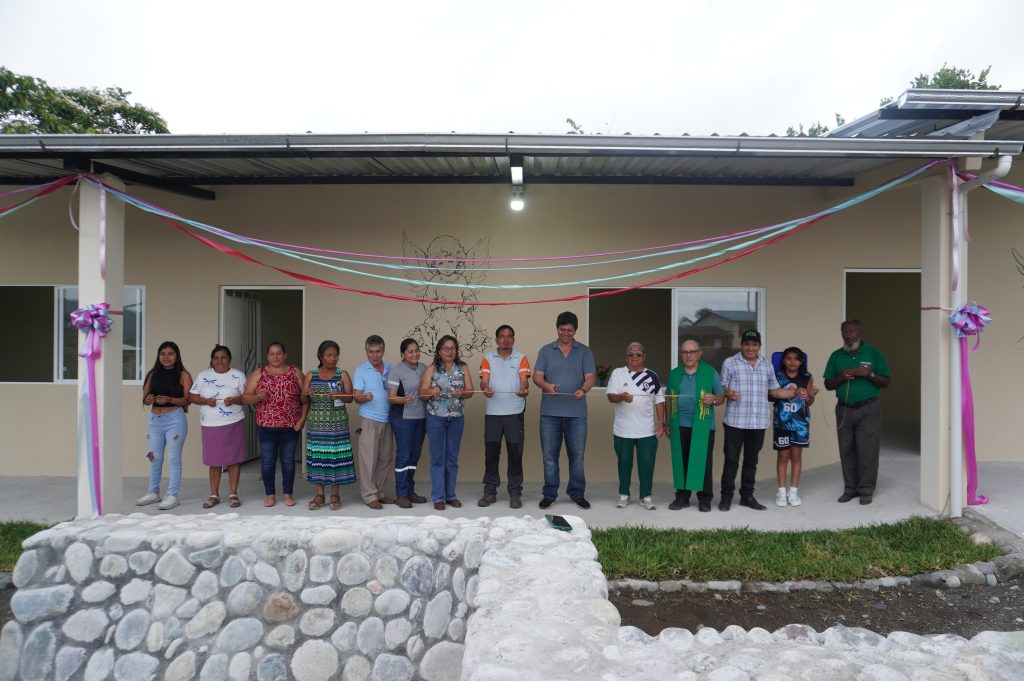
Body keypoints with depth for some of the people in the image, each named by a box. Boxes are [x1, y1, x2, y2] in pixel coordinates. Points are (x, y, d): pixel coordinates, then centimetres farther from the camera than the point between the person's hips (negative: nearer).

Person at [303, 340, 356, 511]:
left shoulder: (343, 374, 2)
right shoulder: (311, 375, 7)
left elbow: (350, 397, -3)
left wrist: (339, 395, -23)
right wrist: (305, 393, -15)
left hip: (337, 422, -2)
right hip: (316, 422, 2)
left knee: (336, 455, -2)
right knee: (317, 455, 3)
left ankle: (335, 494, 9)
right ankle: (320, 494, 14)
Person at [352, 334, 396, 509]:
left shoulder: (390, 368, 9)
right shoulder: (361, 370, -2)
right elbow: (356, 397, -5)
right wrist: (364, 397, -26)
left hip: (387, 419, 5)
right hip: (370, 420, -4)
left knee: (386, 459, 9)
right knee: (369, 459, -3)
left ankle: (379, 492, 20)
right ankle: (369, 495, 4)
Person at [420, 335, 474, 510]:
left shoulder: (463, 368, 4)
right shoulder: (432, 369, 0)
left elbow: (470, 391, 0)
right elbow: (422, 393, -4)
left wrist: (461, 393, -22)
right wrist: (431, 392, -25)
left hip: (457, 418, 2)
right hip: (436, 418, -2)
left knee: (452, 457, 10)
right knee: (438, 457, 2)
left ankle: (450, 495, 20)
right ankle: (438, 497, 9)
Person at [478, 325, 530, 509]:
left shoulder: (521, 358, 5)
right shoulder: (488, 359, 8)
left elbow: (524, 380, -6)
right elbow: (484, 381, -3)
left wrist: (524, 389, -30)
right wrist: (485, 389, -26)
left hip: (515, 412, -1)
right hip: (492, 412, 1)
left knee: (515, 453, 2)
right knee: (491, 453, 5)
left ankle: (515, 493, 12)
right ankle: (490, 492, 16)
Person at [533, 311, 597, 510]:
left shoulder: (584, 352, 6)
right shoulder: (545, 351, 7)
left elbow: (590, 377, -2)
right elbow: (537, 376, 1)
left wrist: (583, 390, -24)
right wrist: (547, 386, -21)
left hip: (577, 413, 0)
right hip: (550, 412, 0)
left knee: (577, 455, 7)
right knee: (549, 456, 6)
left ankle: (577, 493, 20)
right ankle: (549, 494, 18)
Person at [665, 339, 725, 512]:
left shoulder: (710, 372, 2)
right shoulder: (674, 374, 10)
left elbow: (721, 396, 4)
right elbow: (669, 400, 16)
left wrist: (714, 399, -18)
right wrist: (667, 423, 14)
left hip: (703, 425, -2)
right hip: (680, 425, 3)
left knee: (702, 461, 0)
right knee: (680, 460, 5)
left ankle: (704, 499, 10)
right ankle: (682, 497, 15)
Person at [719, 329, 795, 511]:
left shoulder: (767, 365, 13)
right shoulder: (730, 363, 0)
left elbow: (774, 390, 16)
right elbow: (722, 387, 0)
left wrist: (795, 393, 5)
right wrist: (728, 393, -22)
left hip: (758, 422, 4)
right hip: (735, 421, -4)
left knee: (751, 460, 12)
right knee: (731, 459, 1)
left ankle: (747, 496, 22)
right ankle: (726, 495, 11)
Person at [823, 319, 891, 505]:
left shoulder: (874, 353, 1)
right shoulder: (836, 356, 8)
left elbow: (886, 382, 2)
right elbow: (828, 385, 9)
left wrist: (869, 374, -16)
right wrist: (841, 377, -10)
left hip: (868, 409, -3)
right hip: (844, 409, 3)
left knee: (867, 450, -2)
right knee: (846, 450, 4)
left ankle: (866, 490, 7)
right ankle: (850, 488, 13)